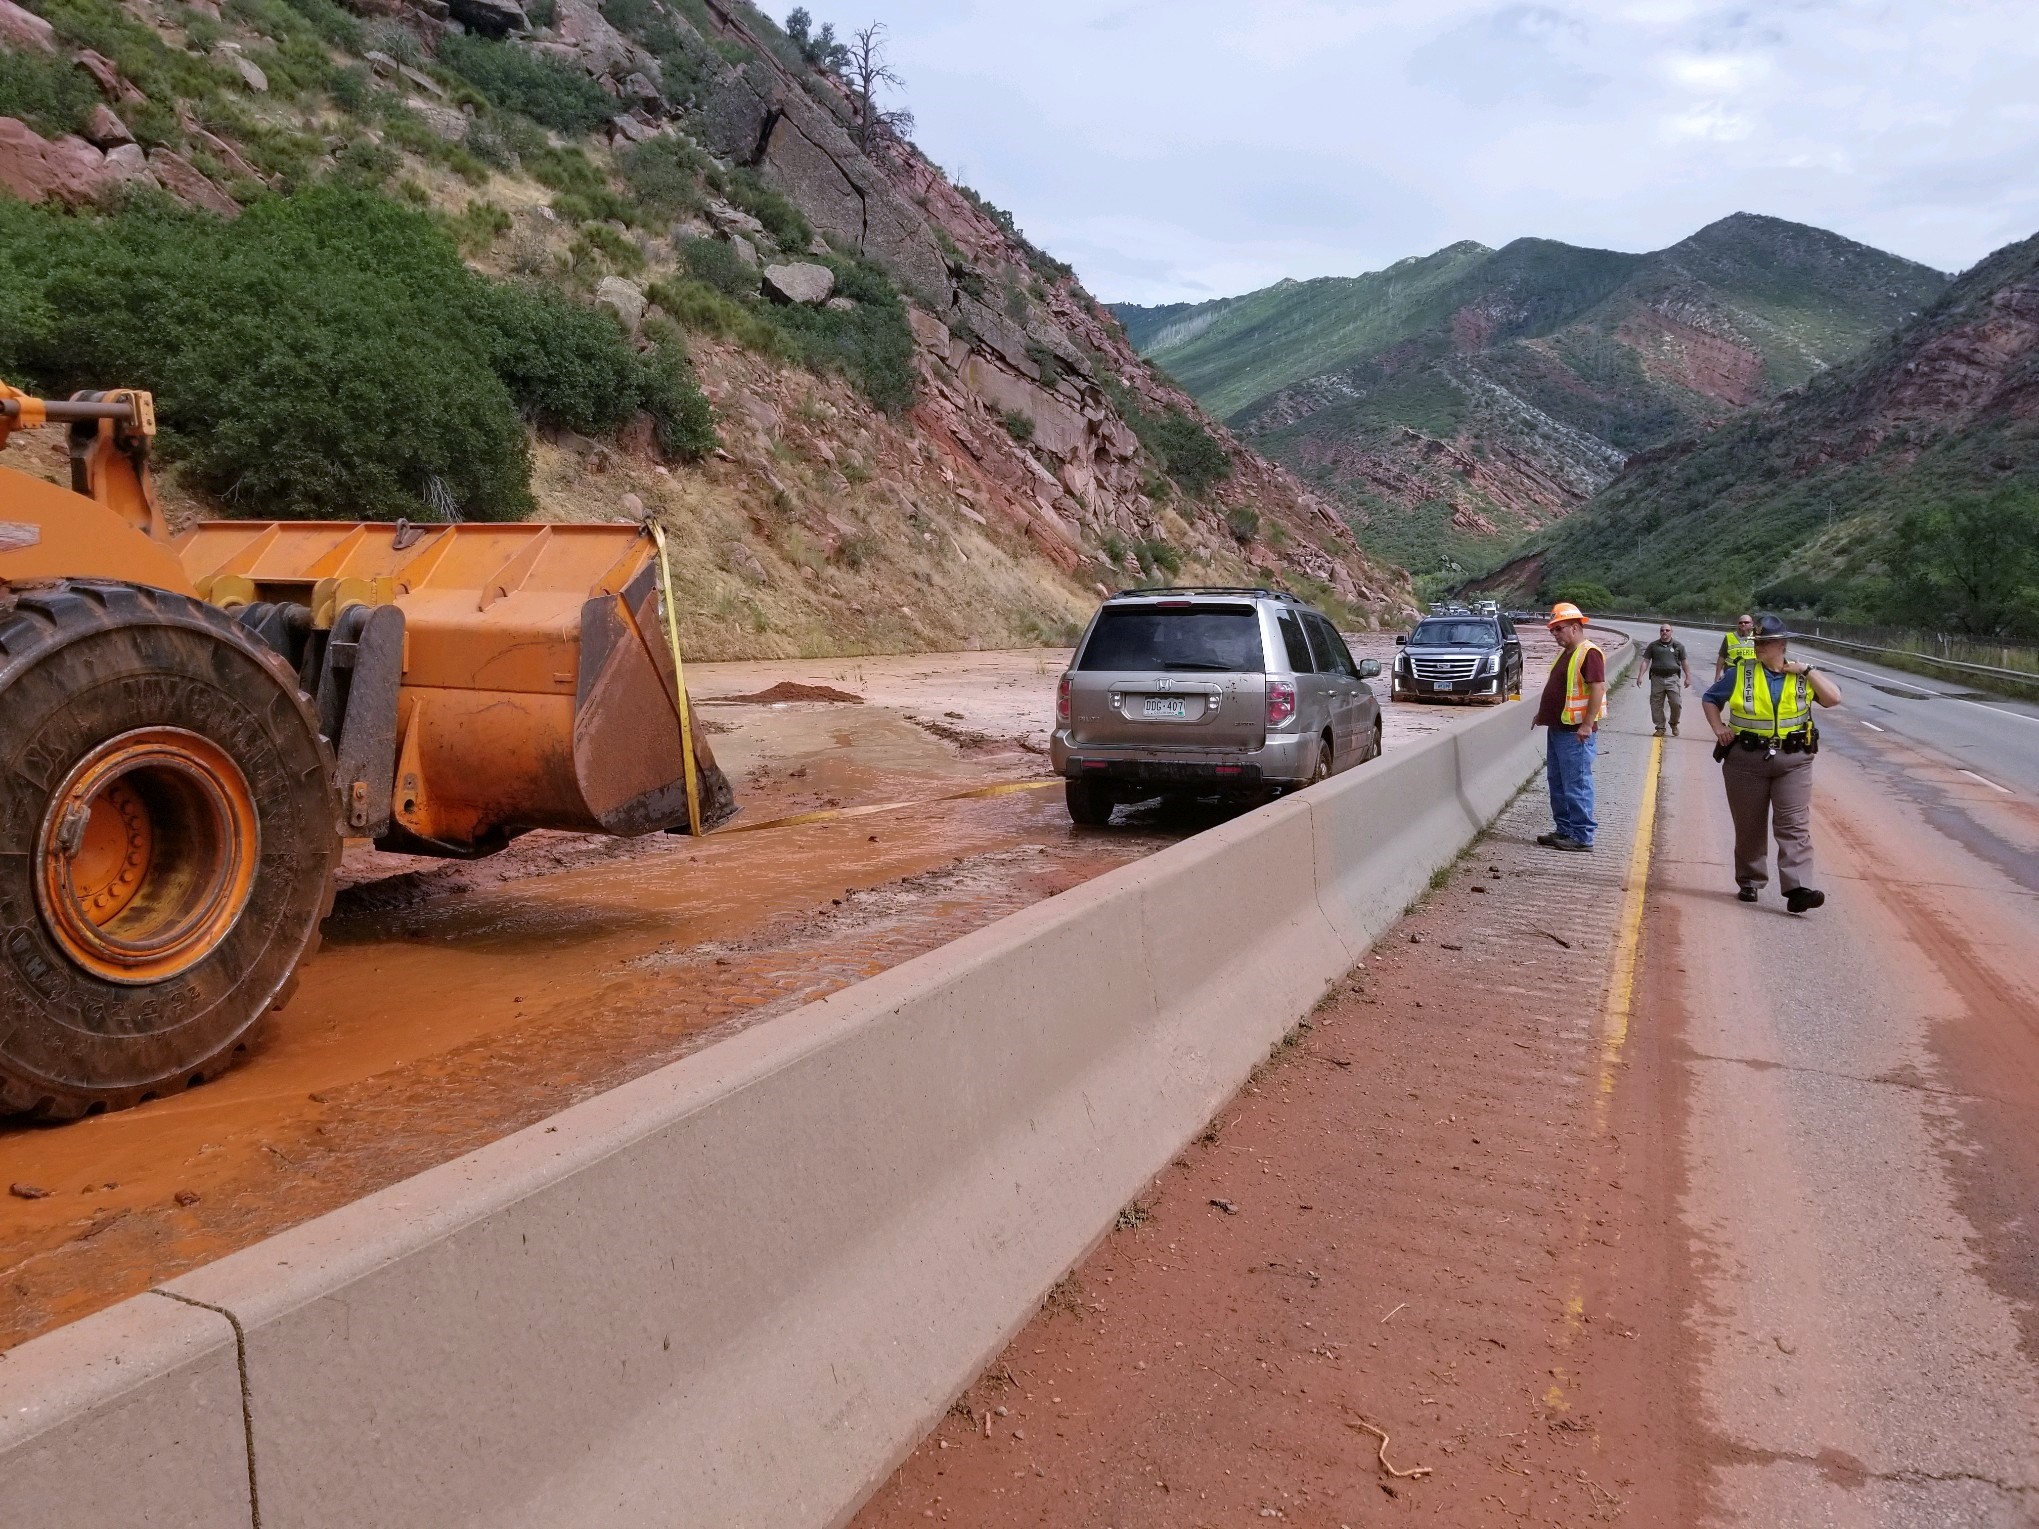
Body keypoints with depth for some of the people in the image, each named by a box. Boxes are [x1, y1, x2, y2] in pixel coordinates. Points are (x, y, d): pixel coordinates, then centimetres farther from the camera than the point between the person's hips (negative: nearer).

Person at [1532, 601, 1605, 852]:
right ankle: (1565, 830, 22)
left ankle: (1582, 837, -1)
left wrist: (1588, 724, -25)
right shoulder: (1566, 653, 17)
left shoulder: (1589, 653, -14)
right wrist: (1542, 713, 22)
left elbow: (1598, 688, -21)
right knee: (1557, 782, 14)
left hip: (1576, 733, -10)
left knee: (1576, 785, -6)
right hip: (1557, 728, 10)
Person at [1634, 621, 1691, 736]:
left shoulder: (1678, 645, 7)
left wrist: (1687, 677, 10)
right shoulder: (1653, 646, 8)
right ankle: (1660, 727, 12)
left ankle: (1674, 724, 16)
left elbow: (1684, 663, 12)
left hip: (1672, 678, -1)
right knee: (1656, 705, 1)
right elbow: (1645, 661, 5)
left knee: (1676, 703, -7)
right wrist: (1640, 676, -4)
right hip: (1657, 678, 1)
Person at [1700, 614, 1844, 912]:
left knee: (1795, 826, -9)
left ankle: (1798, 889, -15)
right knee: (1749, 826, 8)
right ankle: (1749, 882, 22)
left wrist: (1807, 671, -8)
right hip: (1746, 761, 0)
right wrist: (1718, 727, -3)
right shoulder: (1740, 674, 3)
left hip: (1793, 761, 0)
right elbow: (1709, 699, 12)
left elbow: (1834, 698, -5)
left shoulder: (1803, 677, 5)